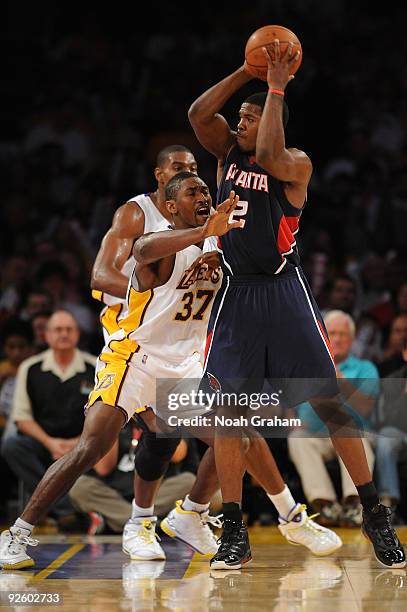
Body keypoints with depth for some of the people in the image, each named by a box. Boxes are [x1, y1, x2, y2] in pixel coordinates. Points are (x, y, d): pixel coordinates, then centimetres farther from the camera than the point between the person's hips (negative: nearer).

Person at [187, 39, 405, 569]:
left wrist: (277, 87, -20)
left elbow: (269, 156, -27)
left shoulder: (297, 163, -6)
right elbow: (198, 114, -6)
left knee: (330, 404, -4)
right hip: (237, 293, 4)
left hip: (284, 292, -4)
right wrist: (247, 72, -9)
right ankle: (234, 533, 3)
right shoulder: (229, 150, 8)